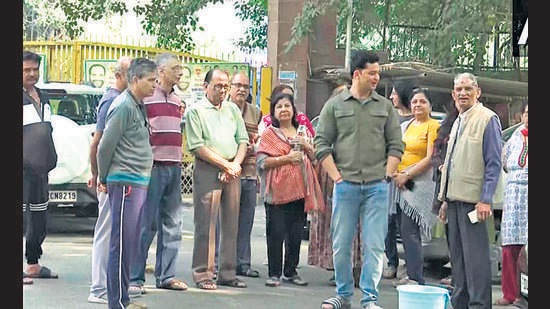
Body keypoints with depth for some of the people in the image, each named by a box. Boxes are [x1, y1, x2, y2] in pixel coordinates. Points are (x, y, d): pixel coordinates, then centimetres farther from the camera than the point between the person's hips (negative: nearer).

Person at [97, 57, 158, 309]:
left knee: (130, 243, 13)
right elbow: (105, 146, -14)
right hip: (125, 182, -10)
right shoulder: (123, 106, -14)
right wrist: (104, 178, -3)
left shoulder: (138, 106, 16)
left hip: (138, 182, 10)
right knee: (122, 243, -5)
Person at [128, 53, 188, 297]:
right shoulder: (145, 96, -7)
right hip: (153, 166, -8)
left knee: (172, 224, 10)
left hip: (174, 166, 8)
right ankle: (134, 278, -1)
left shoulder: (177, 100, 18)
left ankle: (166, 275, 17)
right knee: (146, 224, -6)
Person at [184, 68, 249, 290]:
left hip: (232, 172, 6)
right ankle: (203, 274, -2)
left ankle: (228, 273, 13)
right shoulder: (195, 111, -1)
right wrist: (225, 165, -11)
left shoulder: (233, 109, 17)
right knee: (206, 224, -6)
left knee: (231, 224, 7)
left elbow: (243, 140, 14)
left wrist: (235, 164, -3)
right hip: (207, 171, -5)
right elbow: (197, 146, -10)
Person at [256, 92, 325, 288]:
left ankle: (291, 272, 18)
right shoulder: (269, 133, 2)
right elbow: (262, 162, -8)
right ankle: (274, 273, 2)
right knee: (276, 233, -5)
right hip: (277, 190, -4)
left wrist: (306, 146, 0)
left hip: (299, 189, 4)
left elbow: (316, 157, 19)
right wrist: (287, 158, -16)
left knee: (296, 233, 7)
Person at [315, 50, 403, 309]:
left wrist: (387, 176, 0)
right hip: (345, 185, -1)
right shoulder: (334, 106, 6)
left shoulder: (385, 106, 11)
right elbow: (322, 145, 3)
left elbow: (395, 145, 10)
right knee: (341, 245, 5)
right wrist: (337, 177, -4)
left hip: (377, 186, 1)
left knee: (374, 245, -2)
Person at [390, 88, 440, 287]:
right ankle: (412, 274, 13)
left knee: (409, 231, -12)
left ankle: (416, 278, -10)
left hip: (420, 182, -8)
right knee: (406, 231, 8)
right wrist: (396, 174, 7)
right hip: (403, 182, 8)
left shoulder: (433, 126, -6)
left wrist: (407, 175, -13)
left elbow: (430, 158, -13)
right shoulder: (407, 125, 17)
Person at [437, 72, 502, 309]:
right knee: (457, 255, 13)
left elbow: (494, 164, -12)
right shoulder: (458, 122, 18)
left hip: (472, 200, -9)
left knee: (475, 256, -8)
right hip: (454, 198, 9)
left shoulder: (487, 119, -7)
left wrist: (486, 200, -17)